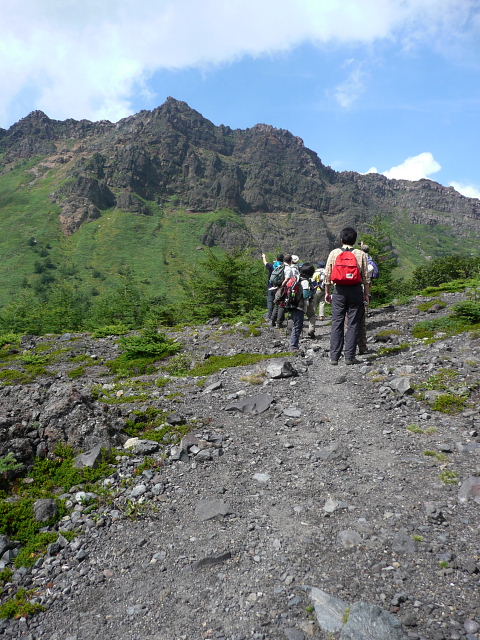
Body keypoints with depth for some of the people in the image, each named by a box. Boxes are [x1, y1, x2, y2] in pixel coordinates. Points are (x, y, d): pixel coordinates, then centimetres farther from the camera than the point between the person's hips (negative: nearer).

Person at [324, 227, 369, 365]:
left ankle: (334, 357, 6)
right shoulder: (361, 254, 1)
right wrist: (366, 294, 9)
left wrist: (327, 292, 13)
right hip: (355, 291, -1)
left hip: (339, 291, 1)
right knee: (353, 324, 4)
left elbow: (327, 275, 4)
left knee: (337, 324, 5)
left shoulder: (334, 253, 3)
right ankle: (349, 357, 5)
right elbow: (365, 277, 1)